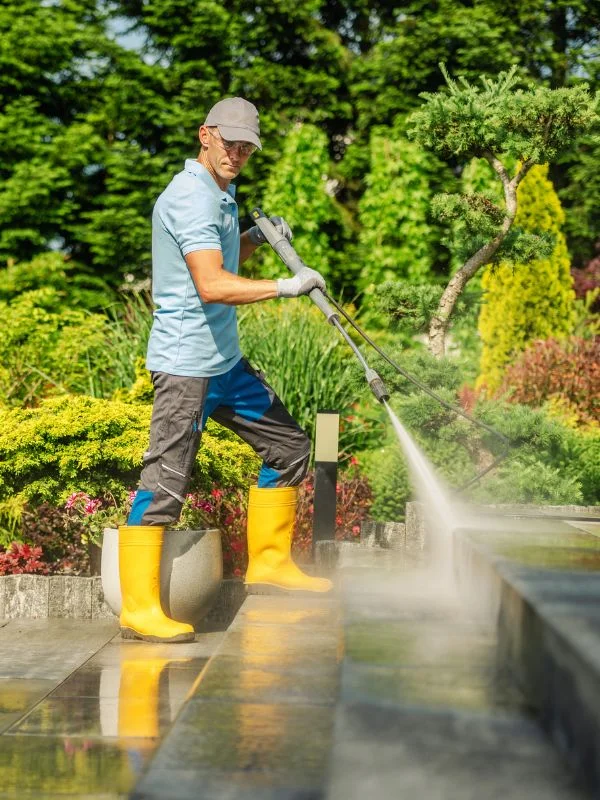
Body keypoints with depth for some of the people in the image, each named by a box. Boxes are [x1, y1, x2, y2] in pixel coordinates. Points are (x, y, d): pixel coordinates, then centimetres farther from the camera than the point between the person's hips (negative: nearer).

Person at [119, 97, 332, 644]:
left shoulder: (220, 194, 15)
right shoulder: (191, 198, -16)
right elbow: (212, 285, -28)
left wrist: (255, 239, 13)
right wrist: (286, 287, -26)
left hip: (225, 360, 10)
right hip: (185, 365, -10)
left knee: (288, 444, 16)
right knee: (166, 481, -11)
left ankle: (269, 564, 28)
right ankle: (139, 608, -8)